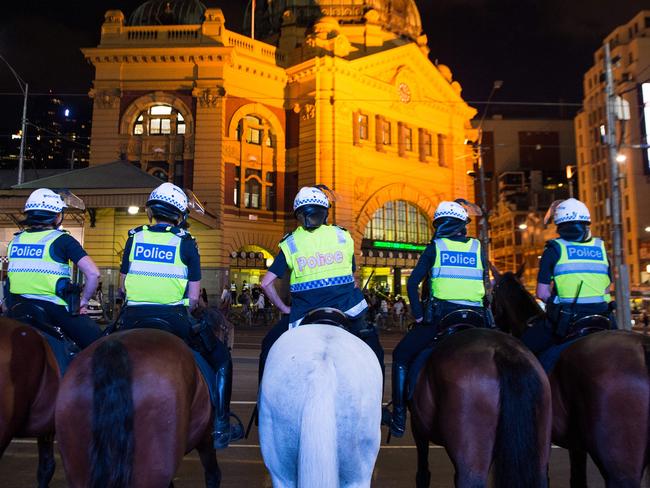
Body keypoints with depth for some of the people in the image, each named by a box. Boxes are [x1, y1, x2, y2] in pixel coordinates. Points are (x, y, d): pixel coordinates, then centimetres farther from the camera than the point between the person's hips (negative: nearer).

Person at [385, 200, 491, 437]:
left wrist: (418, 315, 3)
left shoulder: (435, 247, 5)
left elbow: (412, 284, -1)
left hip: (441, 316, -3)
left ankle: (399, 417, 9)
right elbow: (485, 286, 14)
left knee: (401, 356, 12)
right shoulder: (478, 248, 12)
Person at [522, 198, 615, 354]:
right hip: (600, 316, 4)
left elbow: (542, 293, -7)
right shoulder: (601, 247, 8)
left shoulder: (554, 248, -4)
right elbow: (607, 288, 10)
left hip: (566, 318, -4)